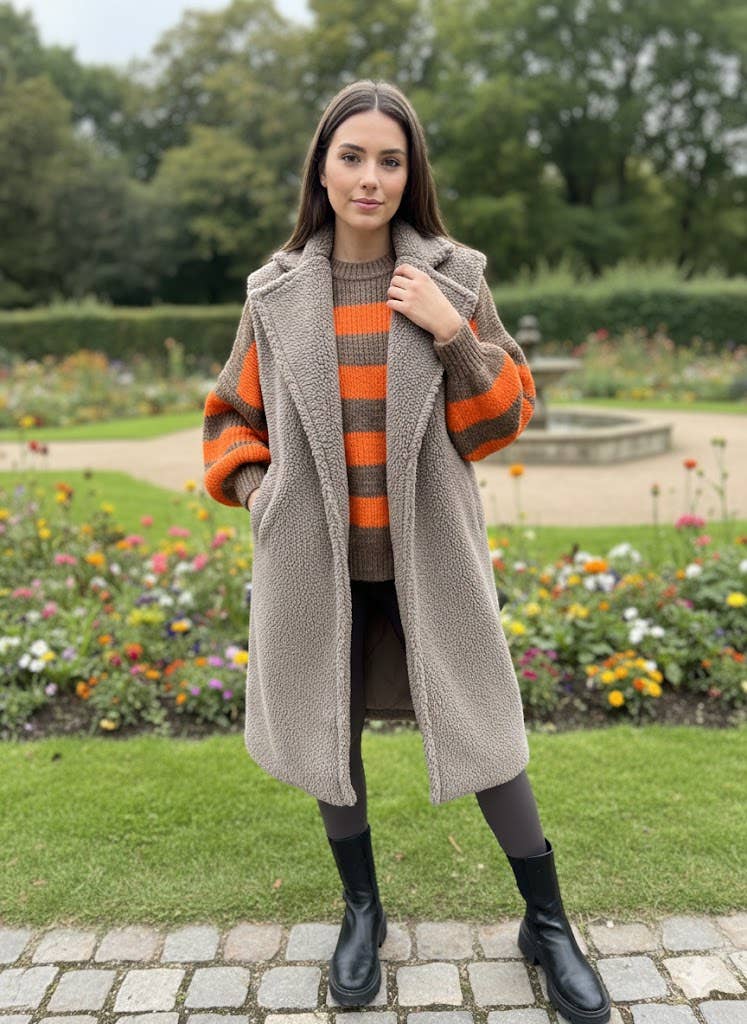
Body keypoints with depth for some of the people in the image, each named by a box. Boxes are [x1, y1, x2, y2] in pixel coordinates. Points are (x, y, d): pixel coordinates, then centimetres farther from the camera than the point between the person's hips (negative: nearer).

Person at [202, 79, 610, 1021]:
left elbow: (503, 420, -1)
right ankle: (362, 909, 38)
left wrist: (452, 333, -14)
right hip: (316, 555, 2)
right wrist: (254, 487, -5)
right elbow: (232, 416, 12)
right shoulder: (277, 291, 2)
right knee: (331, 731, 13)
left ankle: (547, 924, 28)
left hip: (427, 554, -1)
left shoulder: (453, 278, -1)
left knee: (480, 728, 6)